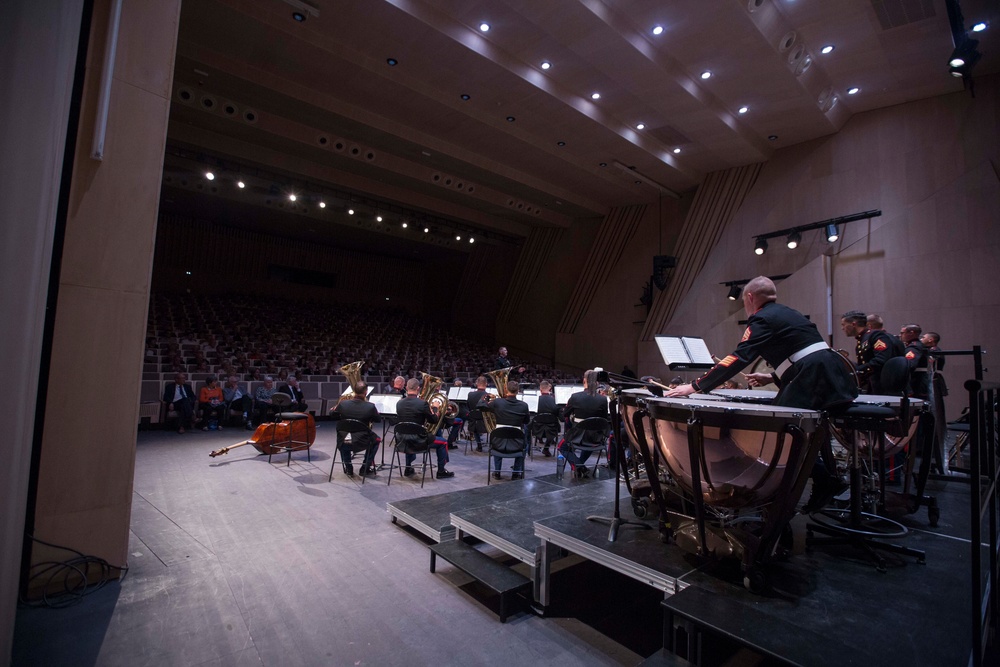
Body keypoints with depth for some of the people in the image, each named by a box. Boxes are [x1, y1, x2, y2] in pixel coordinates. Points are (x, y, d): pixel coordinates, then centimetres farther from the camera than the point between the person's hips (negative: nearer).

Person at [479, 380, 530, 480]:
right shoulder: (523, 405, -9)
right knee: (523, 444, 36)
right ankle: (516, 473, 29)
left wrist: (490, 400, 24)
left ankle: (497, 472, 36)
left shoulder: (497, 402, -10)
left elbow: (480, 406, 7)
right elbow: (527, 421, 10)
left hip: (499, 445, 1)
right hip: (516, 446, 0)